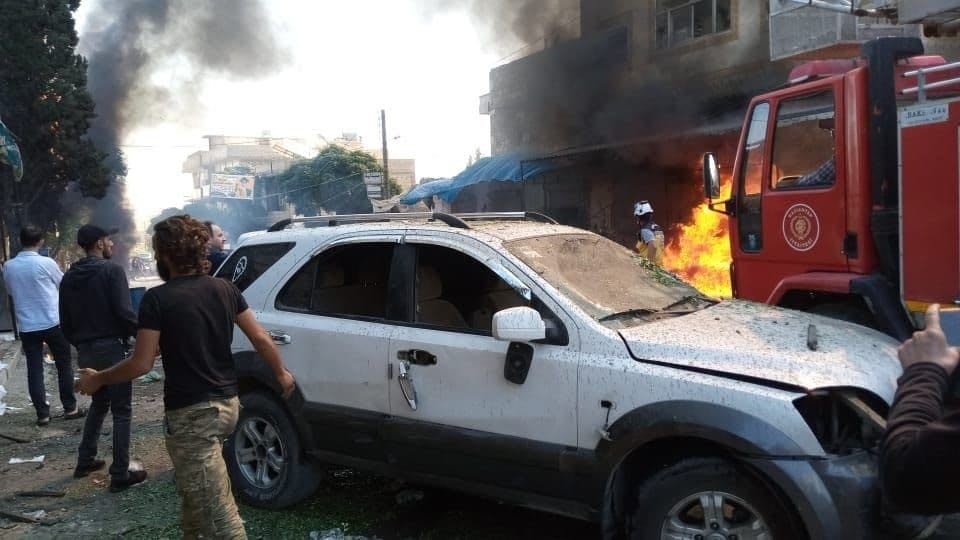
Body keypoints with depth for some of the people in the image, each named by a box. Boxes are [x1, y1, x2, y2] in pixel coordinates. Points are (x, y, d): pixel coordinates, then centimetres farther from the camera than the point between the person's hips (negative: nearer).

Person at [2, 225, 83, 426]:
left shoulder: (8, 266, 0)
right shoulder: (46, 263, -11)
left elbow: (10, 290, 18)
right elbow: (63, 284, 6)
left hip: (26, 327, 3)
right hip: (52, 323, -3)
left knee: (34, 370, 7)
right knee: (64, 366, 10)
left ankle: (42, 414, 9)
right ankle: (70, 408, 14)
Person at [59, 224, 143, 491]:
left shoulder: (69, 277, 11)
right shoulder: (111, 270, -11)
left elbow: (65, 321, 13)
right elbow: (124, 312, -19)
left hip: (85, 350, 7)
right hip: (110, 347, -7)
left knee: (99, 403, 26)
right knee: (121, 410, 0)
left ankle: (85, 461, 30)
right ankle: (120, 474, 1)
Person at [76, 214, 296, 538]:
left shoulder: (157, 299, -13)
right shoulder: (224, 289, 4)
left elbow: (141, 364, -13)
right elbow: (261, 338, 6)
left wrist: (97, 379, 4)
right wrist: (281, 373, 20)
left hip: (191, 413, -7)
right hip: (227, 403, 7)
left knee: (218, 513, -4)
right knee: (193, 483, 30)